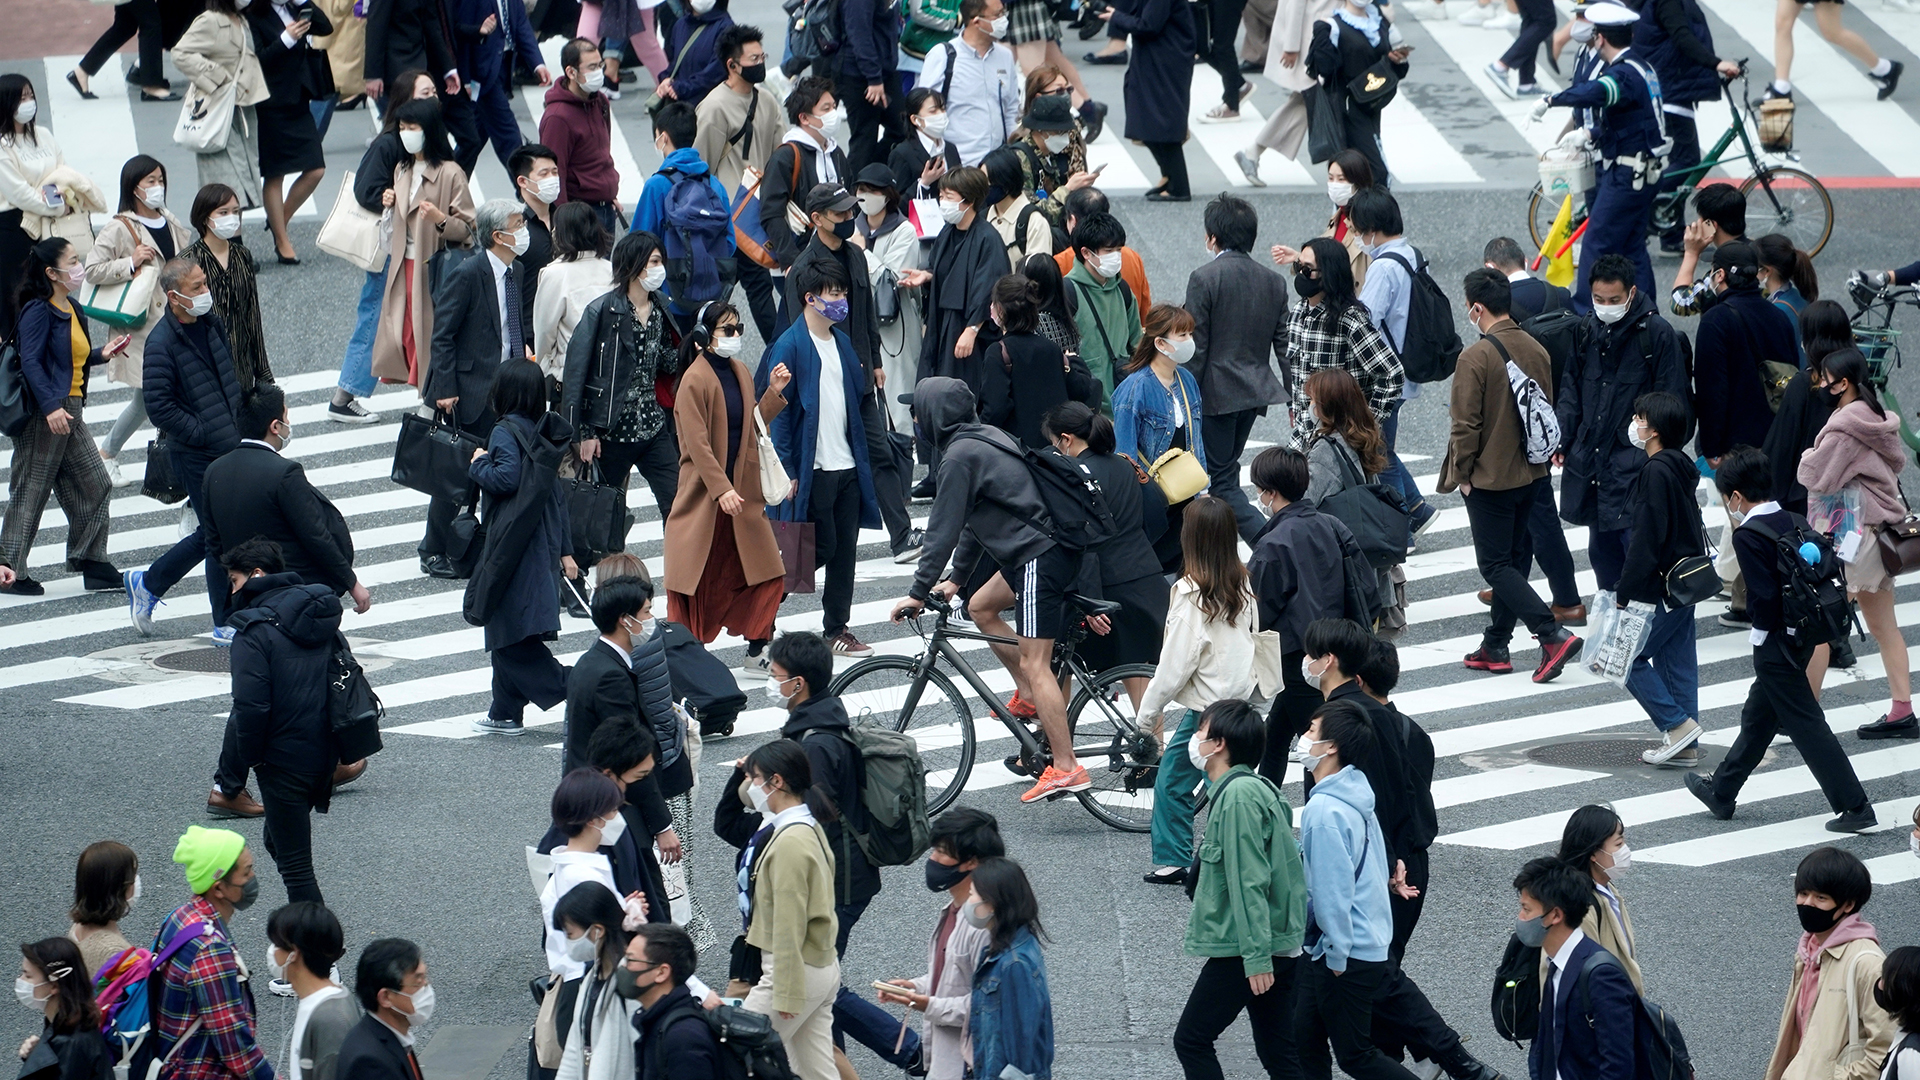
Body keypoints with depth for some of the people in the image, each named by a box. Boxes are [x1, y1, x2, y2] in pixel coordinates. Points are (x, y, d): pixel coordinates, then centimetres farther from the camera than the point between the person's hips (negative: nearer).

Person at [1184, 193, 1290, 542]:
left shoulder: (1204, 278, -13)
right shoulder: (1273, 283, 6)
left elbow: (1196, 346, -13)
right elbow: (1285, 346, 8)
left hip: (1216, 394, -7)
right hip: (1255, 391, 7)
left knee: (1222, 481, -3)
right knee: (1226, 471, 20)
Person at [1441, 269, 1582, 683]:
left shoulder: (1475, 357, -20)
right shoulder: (1536, 350, 2)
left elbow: (1466, 425, -19)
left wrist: (1461, 473, -5)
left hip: (1489, 479, -7)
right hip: (1529, 474, 7)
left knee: (1495, 565, 0)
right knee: (1509, 560, 17)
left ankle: (1553, 634, -14)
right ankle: (1495, 647, 22)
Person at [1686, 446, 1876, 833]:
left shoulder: (1748, 535, -19)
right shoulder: (1797, 523, 4)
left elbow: (1764, 595, -24)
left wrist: (1761, 628, -5)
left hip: (1775, 643, -9)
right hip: (1804, 635, 9)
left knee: (1805, 723, -3)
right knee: (1758, 717, 21)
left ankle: (1854, 807, -4)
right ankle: (1721, 793, 35)